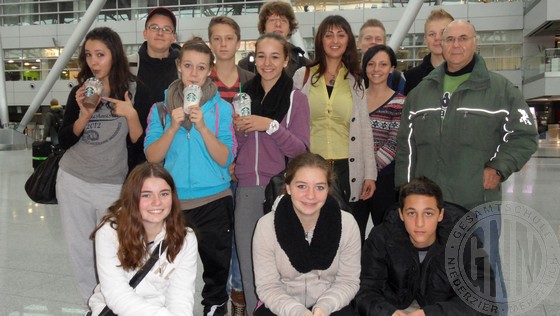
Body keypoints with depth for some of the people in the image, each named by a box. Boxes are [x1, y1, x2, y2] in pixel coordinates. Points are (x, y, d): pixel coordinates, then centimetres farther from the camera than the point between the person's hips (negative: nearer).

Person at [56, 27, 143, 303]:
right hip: (72, 181, 4)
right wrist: (85, 114, -15)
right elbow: (64, 142, -1)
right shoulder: (80, 92, 3)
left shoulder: (134, 91, -8)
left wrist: (130, 115, -24)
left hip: (114, 186, -4)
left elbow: (141, 143, -9)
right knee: (79, 249, 12)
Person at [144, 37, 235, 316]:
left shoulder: (222, 108, -1)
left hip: (214, 200, -1)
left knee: (216, 265, 10)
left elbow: (225, 159, -10)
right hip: (173, 200, 1)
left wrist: (203, 127, -22)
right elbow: (152, 157, -5)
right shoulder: (161, 108, 3)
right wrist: (173, 127, -18)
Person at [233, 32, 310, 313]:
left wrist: (271, 126, -19)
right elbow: (233, 149, 14)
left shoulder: (296, 98, -1)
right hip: (247, 190, 4)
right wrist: (238, 130, -6)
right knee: (248, 265, 9)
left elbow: (300, 150, -7)